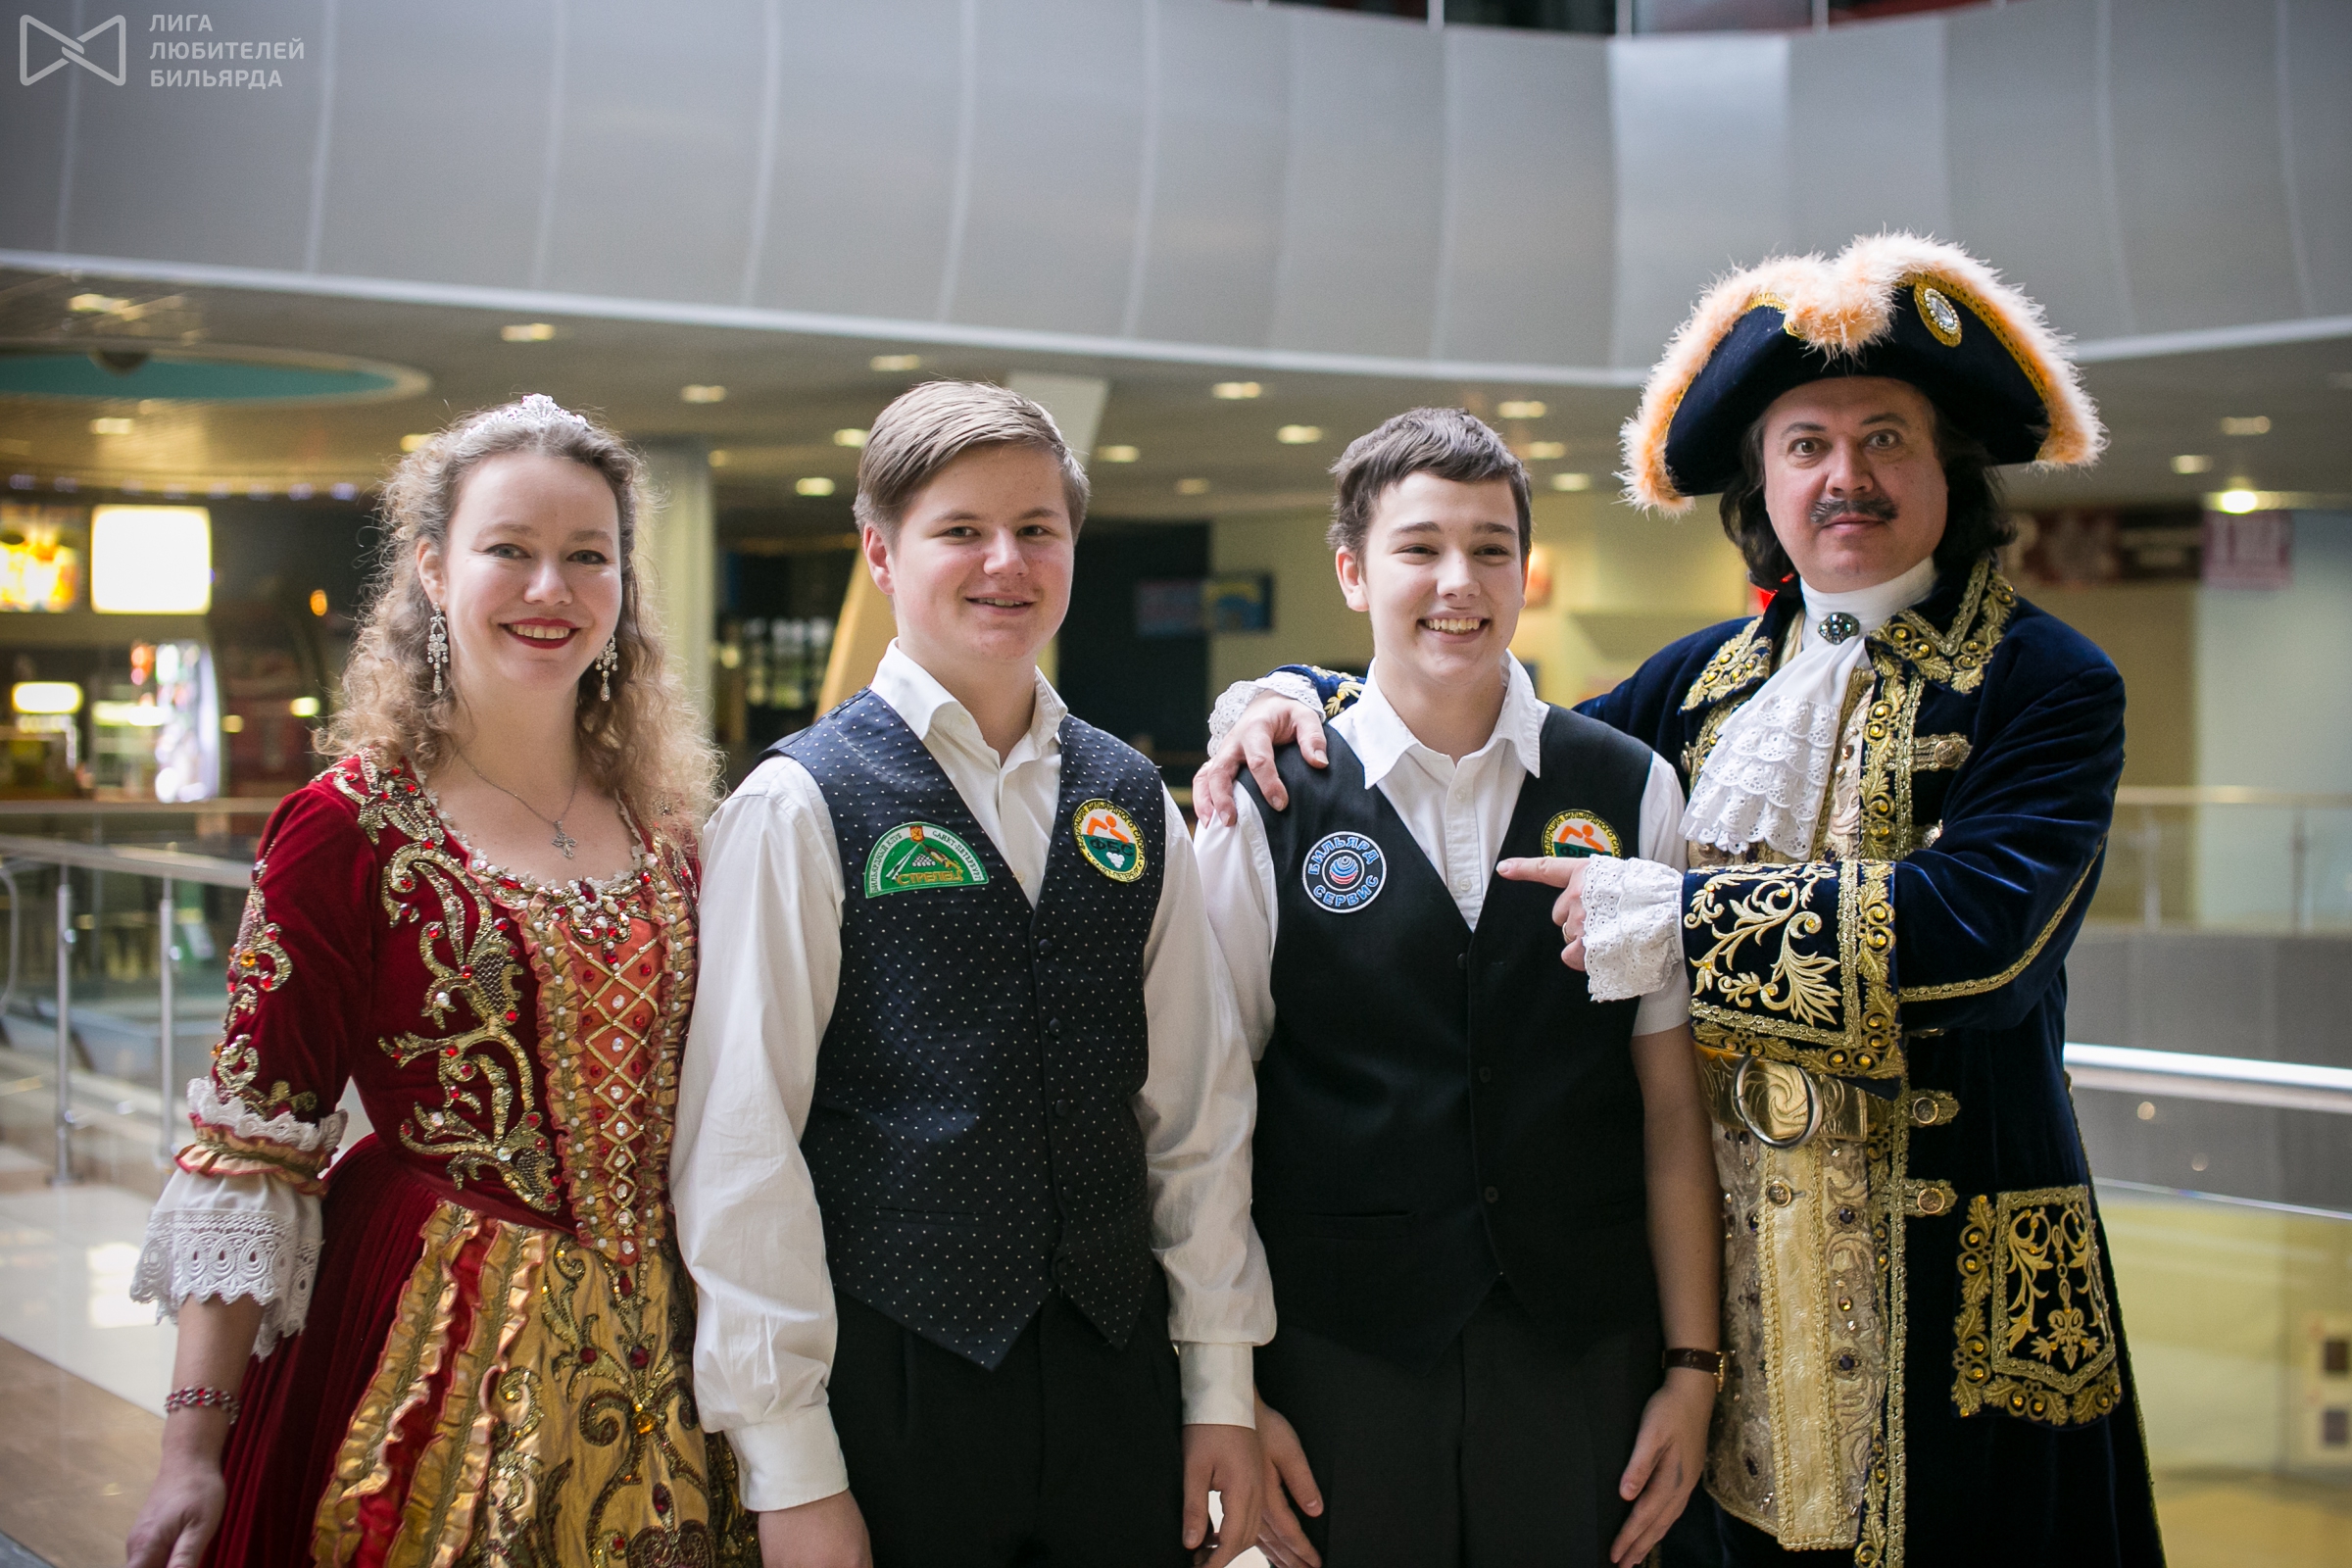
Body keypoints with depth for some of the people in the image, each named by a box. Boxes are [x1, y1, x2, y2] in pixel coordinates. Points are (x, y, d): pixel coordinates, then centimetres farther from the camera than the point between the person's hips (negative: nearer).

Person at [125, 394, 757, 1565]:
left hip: (654, 1365, 4)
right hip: (435, 1345, -4)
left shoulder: (667, 828, 5)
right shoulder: (351, 829, -9)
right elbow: (249, 1141, -9)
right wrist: (194, 1445, -13)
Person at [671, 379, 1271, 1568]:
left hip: (1118, 1380, 4)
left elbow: (1198, 1101, 9)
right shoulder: (800, 807, -6)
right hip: (888, 1386, -4)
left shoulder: (1132, 803, 8)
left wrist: (1221, 1382, 6)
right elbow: (740, 1147, -8)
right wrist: (791, 1467, -10)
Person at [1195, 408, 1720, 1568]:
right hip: (1338, 1360, -1)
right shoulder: (1266, 809, -1)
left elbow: (1671, 1100, 3)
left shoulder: (1630, 791, 2)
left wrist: (1691, 1366, 2)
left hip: (1585, 1353, 1)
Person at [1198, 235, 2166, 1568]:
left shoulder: (2049, 685, -4)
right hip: (1724, 1250, 4)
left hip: (1951, 1282, -4)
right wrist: (1296, 698, 5)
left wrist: (1685, 919, -16)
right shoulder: (1712, 680, 12)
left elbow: (1979, 930, -18)